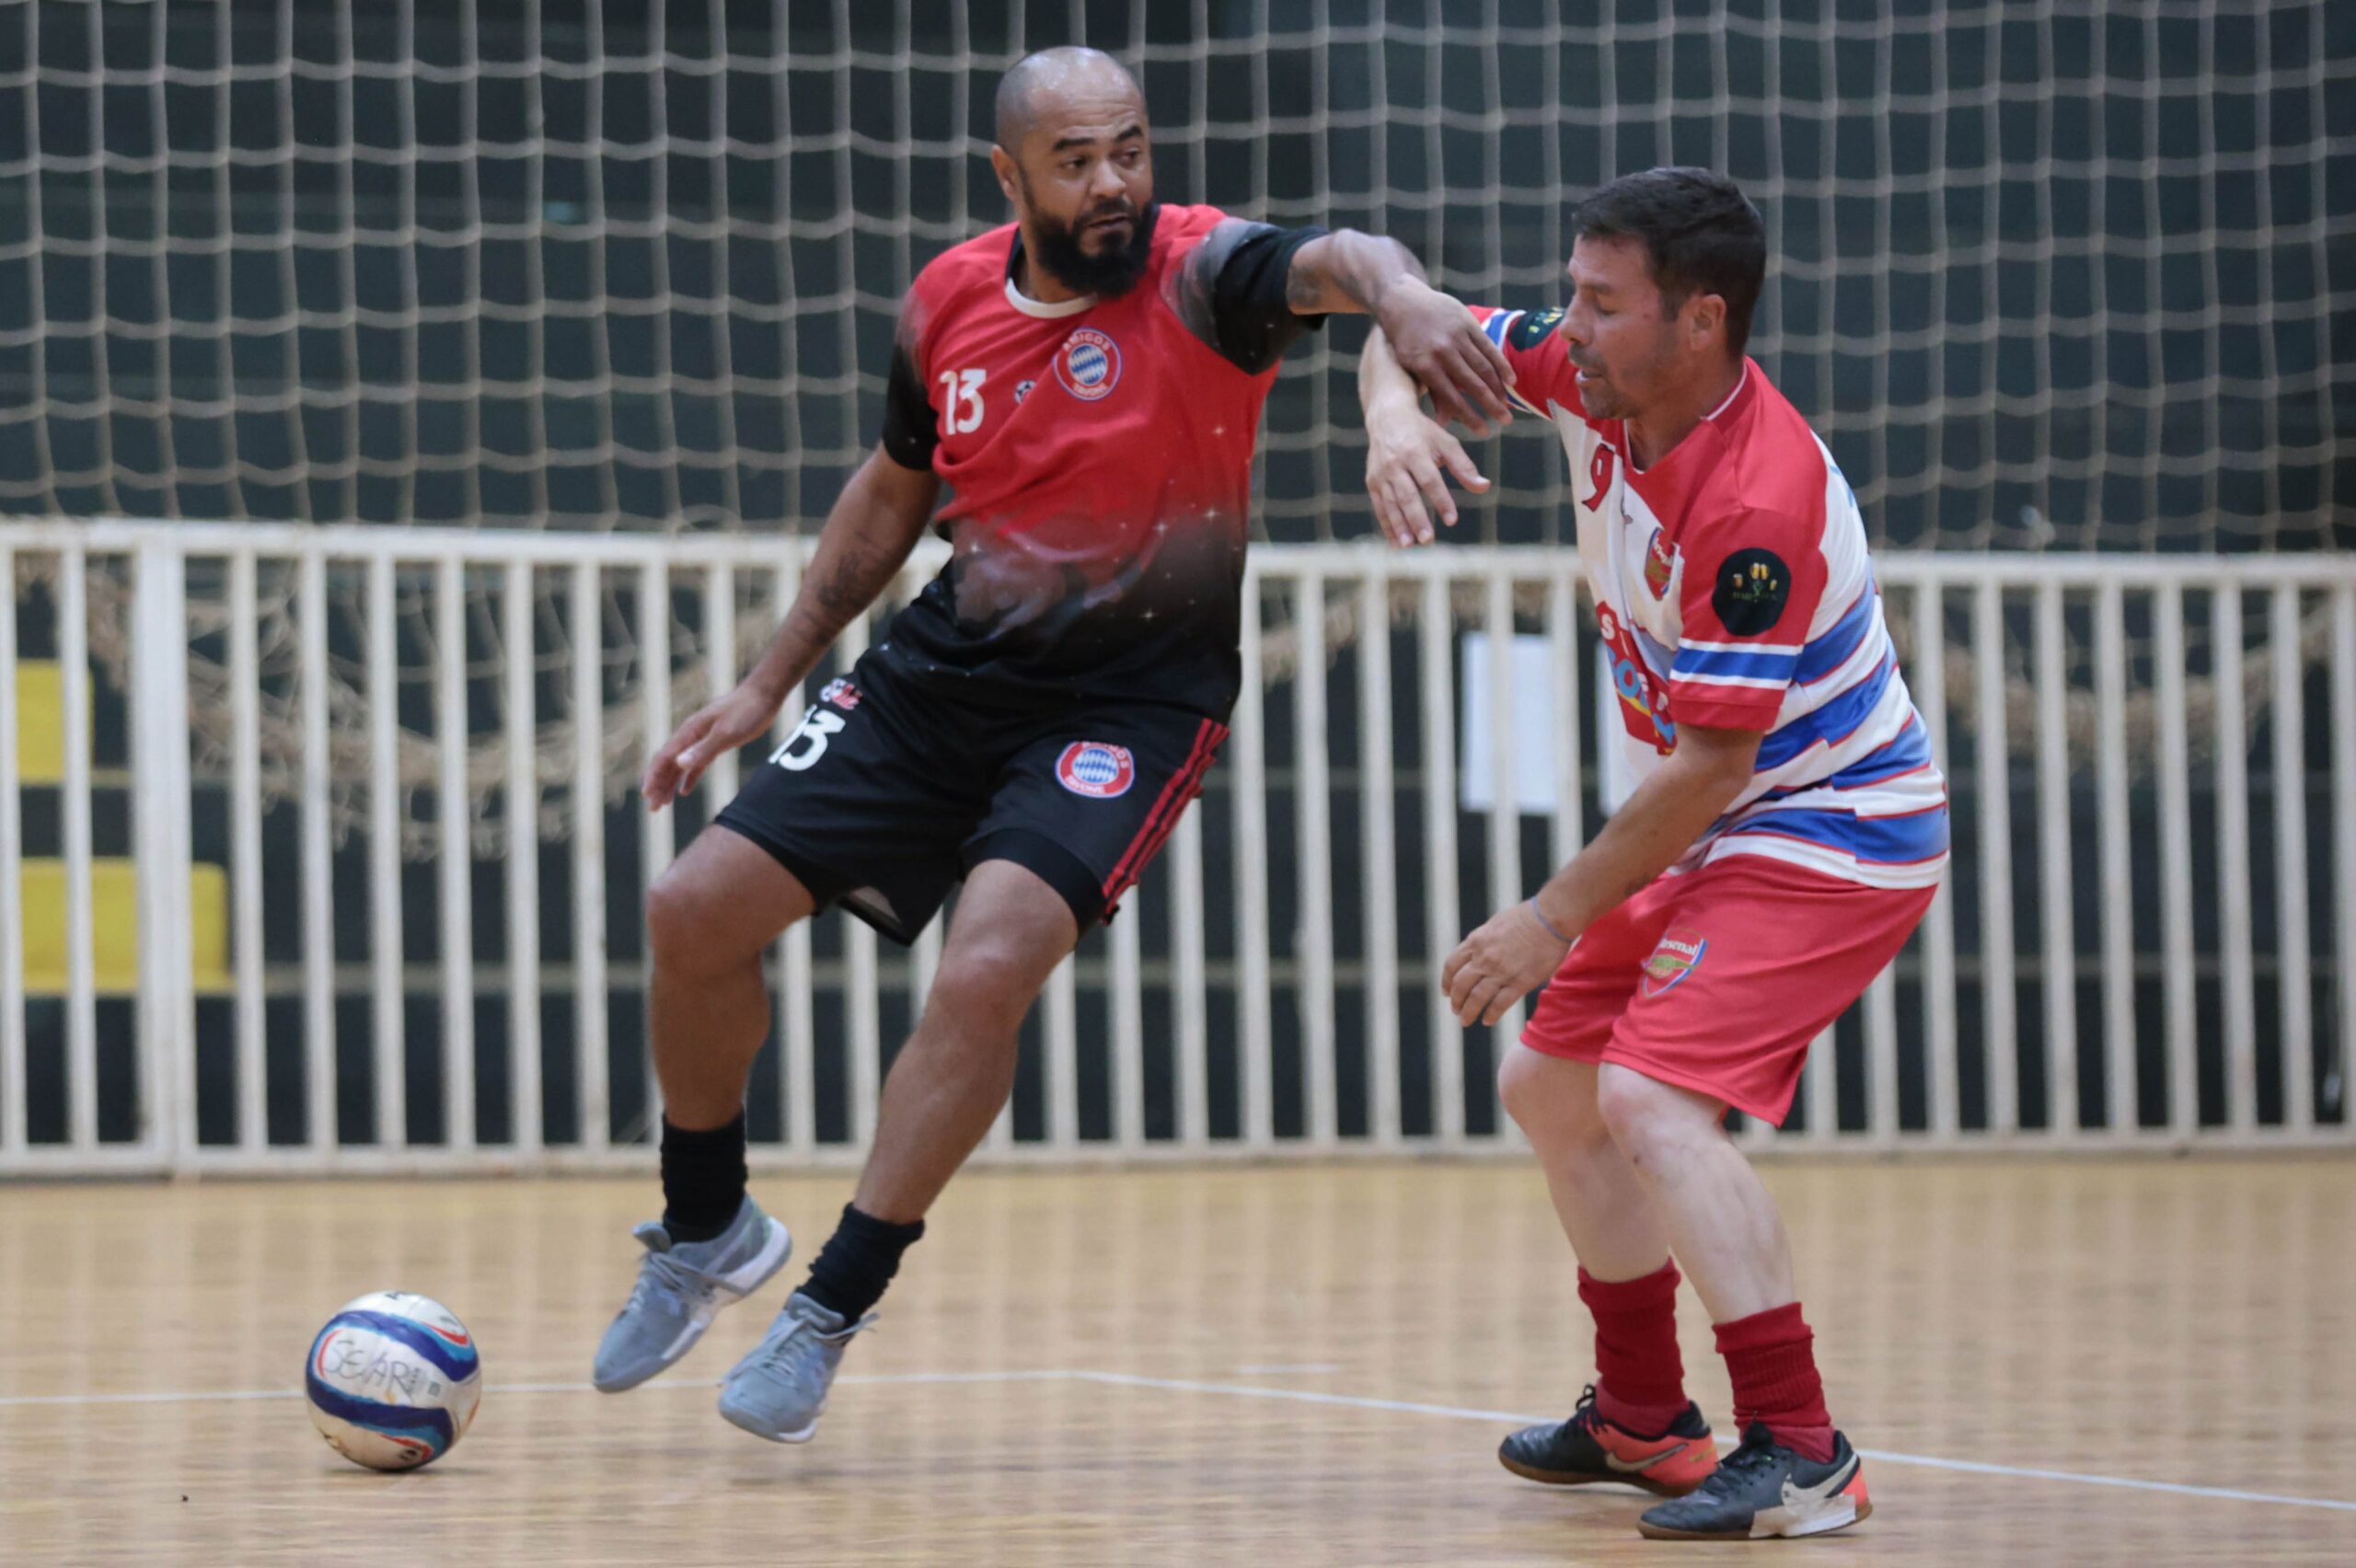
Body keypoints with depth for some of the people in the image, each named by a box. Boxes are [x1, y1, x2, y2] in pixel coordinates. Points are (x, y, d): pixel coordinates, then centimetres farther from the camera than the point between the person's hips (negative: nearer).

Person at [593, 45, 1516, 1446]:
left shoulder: (1198, 274, -16)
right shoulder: (949, 303, 1)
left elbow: (1332, 262, -39)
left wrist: (1398, 289, -64)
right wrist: (771, 684, 18)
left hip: (1132, 700, -5)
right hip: (944, 673, 5)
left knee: (987, 974, -26)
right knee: (697, 911, 0)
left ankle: (833, 1306, -8)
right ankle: (708, 1234, 25)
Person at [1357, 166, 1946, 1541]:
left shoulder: (1760, 505, -32)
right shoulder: (1596, 378, -7)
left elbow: (1709, 767, -27)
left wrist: (1557, 919, -17)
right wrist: (1396, 412, -19)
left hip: (1834, 832, -10)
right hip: (1718, 831, 10)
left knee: (1651, 1100, -26)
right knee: (1550, 1087, 17)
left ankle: (1802, 1454, -24)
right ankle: (1643, 1418, 30)